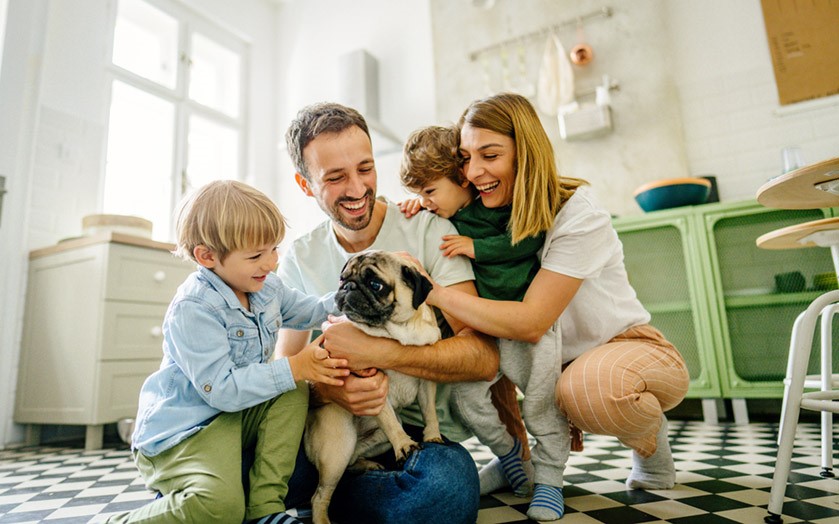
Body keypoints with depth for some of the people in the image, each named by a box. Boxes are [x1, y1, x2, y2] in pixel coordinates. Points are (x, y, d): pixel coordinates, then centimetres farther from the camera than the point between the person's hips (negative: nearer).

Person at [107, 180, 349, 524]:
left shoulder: (268, 287, 3)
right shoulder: (193, 309, -24)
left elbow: (307, 311, 20)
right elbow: (221, 390, -27)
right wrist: (294, 368, -27)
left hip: (237, 416, 9)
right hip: (180, 430, -8)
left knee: (295, 392, -13)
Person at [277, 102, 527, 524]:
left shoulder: (429, 231, -8)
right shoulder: (299, 259, 4)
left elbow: (483, 356, -15)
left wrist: (375, 351, -23)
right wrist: (329, 390, -21)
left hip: (423, 430, 0)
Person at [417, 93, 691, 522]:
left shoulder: (579, 215, -23)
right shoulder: (487, 212, -5)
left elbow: (530, 323, -31)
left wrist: (433, 292, -36)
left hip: (632, 348, -5)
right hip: (559, 360, 6)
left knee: (587, 388, -37)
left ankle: (650, 440, -2)